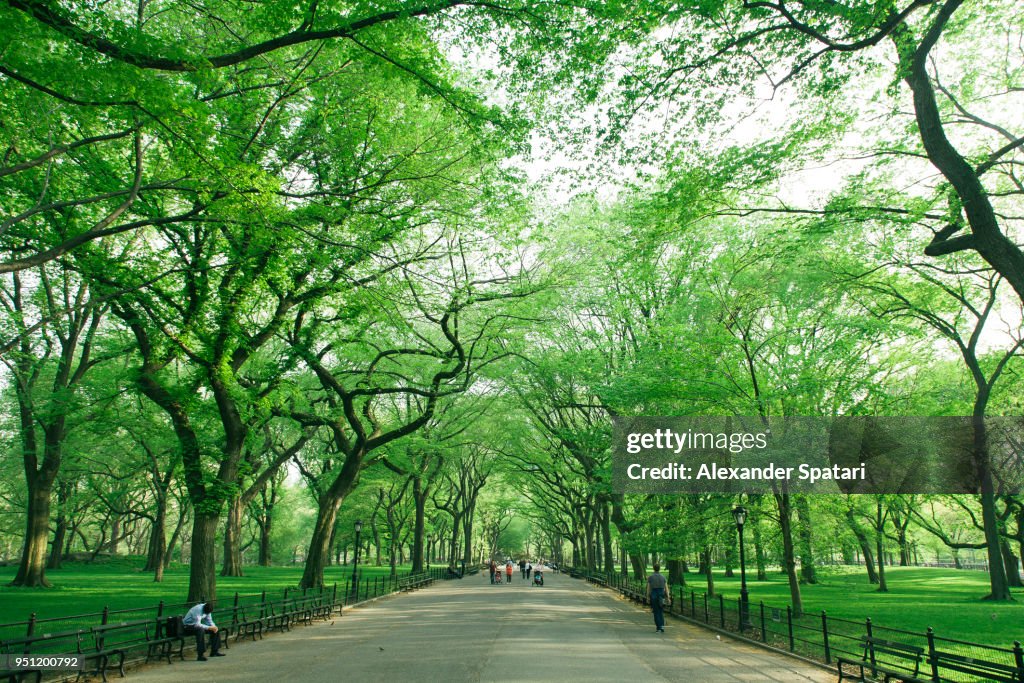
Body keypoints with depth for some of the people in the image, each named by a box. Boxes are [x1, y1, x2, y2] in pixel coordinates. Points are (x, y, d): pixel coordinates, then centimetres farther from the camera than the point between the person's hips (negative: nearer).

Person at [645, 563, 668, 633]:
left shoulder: (650, 577, -3)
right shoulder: (663, 577, 2)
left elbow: (648, 588, -2)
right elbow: (666, 588, -3)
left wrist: (648, 597, 6)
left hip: (653, 595, -2)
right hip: (661, 595, 2)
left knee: (656, 612, 6)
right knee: (661, 611, 17)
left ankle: (659, 628, 3)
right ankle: (662, 625, 2)